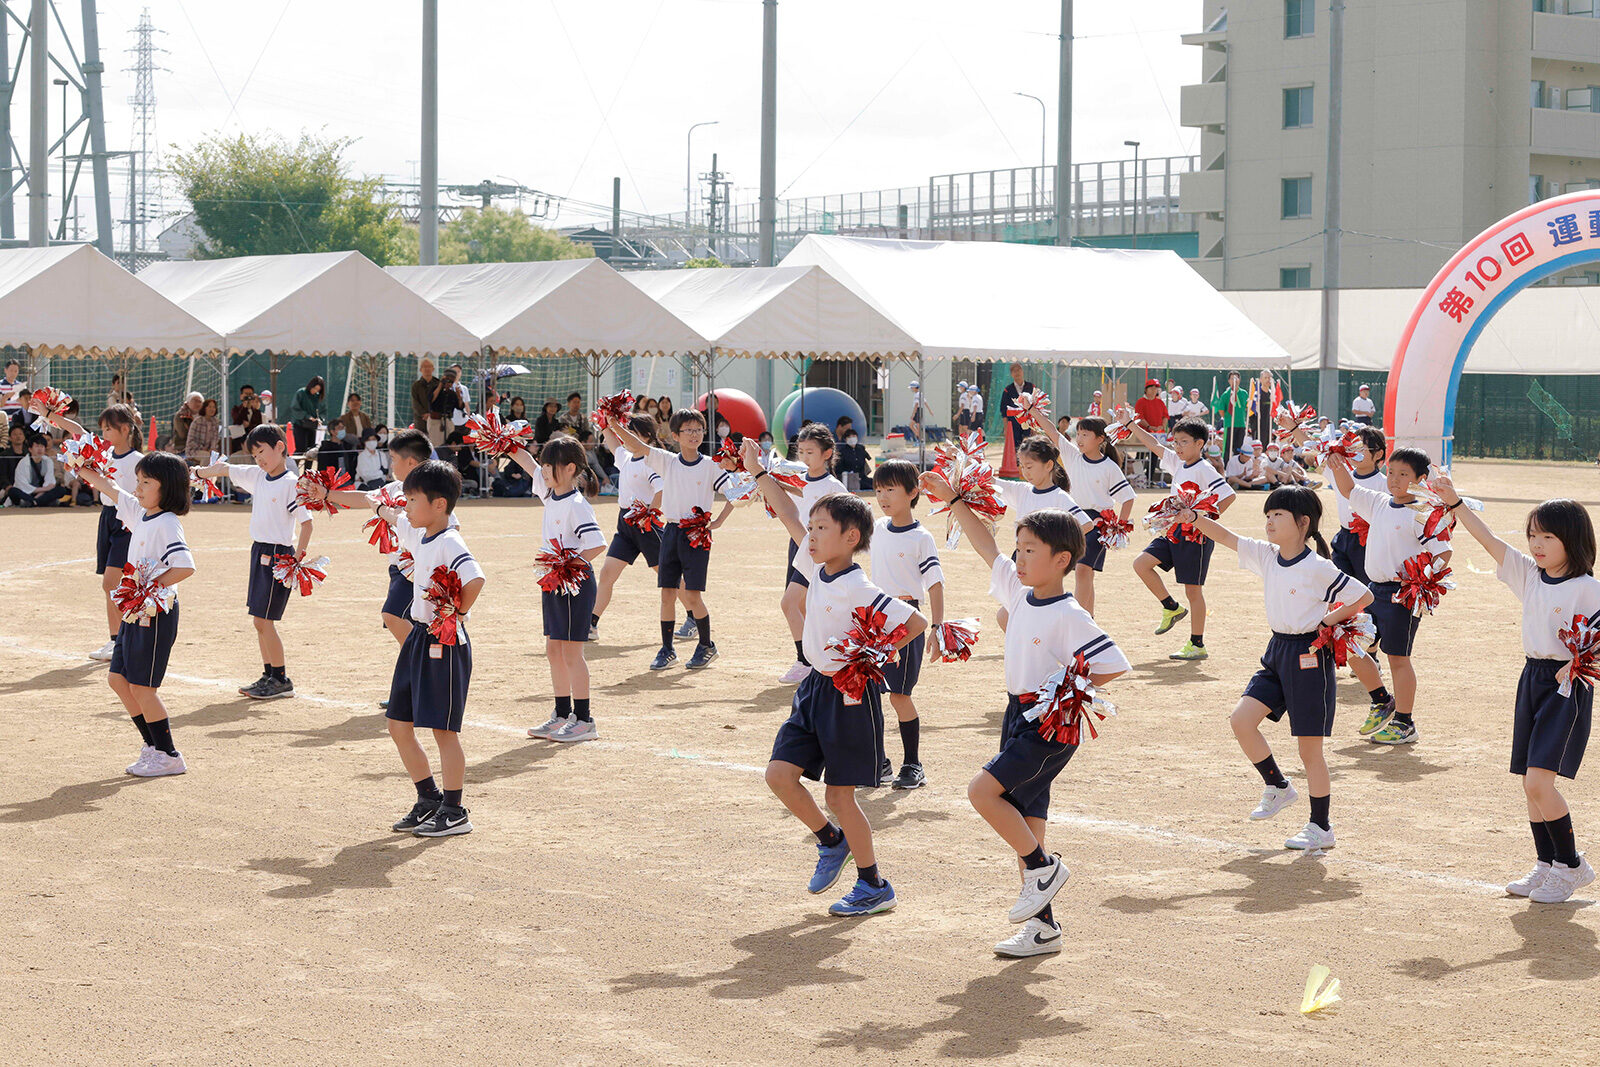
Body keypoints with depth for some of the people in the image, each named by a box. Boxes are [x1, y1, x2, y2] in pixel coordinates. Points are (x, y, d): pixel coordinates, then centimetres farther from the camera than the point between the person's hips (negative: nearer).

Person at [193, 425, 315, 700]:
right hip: (259, 551, 8)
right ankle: (269, 676, 19)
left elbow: (306, 523, -15)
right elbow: (224, 469, 22)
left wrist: (297, 560, -20)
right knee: (261, 620, 11)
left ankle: (281, 680, -1)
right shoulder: (256, 476, 9)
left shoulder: (291, 484, -13)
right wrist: (196, 472, 19)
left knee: (263, 619, -9)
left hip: (278, 554, -8)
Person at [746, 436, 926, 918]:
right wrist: (758, 472, 12)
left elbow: (916, 622, -22)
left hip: (849, 693, -8)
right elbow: (789, 515, 12)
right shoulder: (817, 568, 3)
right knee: (780, 773, 0)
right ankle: (831, 840, 23)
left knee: (839, 792, 0)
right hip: (815, 687, 8)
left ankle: (873, 886, 15)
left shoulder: (858, 590, -20)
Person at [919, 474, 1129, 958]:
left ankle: (1044, 867, -4)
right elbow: (987, 548, 18)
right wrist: (954, 501, 17)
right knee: (1024, 821, 8)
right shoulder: (1019, 592, 6)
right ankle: (1042, 925, 14)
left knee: (982, 790, -20)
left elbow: (1114, 665, -17)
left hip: (1051, 726, -8)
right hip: (1018, 718, 8)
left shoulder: (1069, 617, -16)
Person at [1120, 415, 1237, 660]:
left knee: (1193, 589, -2)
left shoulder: (1205, 471, -14)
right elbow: (1154, 445, 16)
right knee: (1141, 564, -2)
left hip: (1196, 536, -8)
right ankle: (1171, 608, 15)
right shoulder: (1178, 464, 10)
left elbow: (1229, 496, -21)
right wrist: (1131, 425, 11)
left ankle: (1197, 645, 8)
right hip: (1175, 532, 8)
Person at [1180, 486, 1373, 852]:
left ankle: (1321, 828, 11)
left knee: (1309, 747, -1)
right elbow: (1227, 538, 1)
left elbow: (1364, 596, -10)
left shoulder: (1318, 569, -15)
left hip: (1309, 656, -7)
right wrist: (1194, 519, -12)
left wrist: (1329, 619, -10)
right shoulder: (1266, 556, 4)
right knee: (1242, 719, -4)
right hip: (1277, 652, 7)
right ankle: (1278, 787, 17)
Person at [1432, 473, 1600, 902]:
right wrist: (1453, 502, -5)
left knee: (1538, 779, -14)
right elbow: (1489, 540, 2)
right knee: (1531, 784, 9)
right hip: (1532, 678, 7)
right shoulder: (1529, 574, 7)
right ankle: (1546, 864, 20)